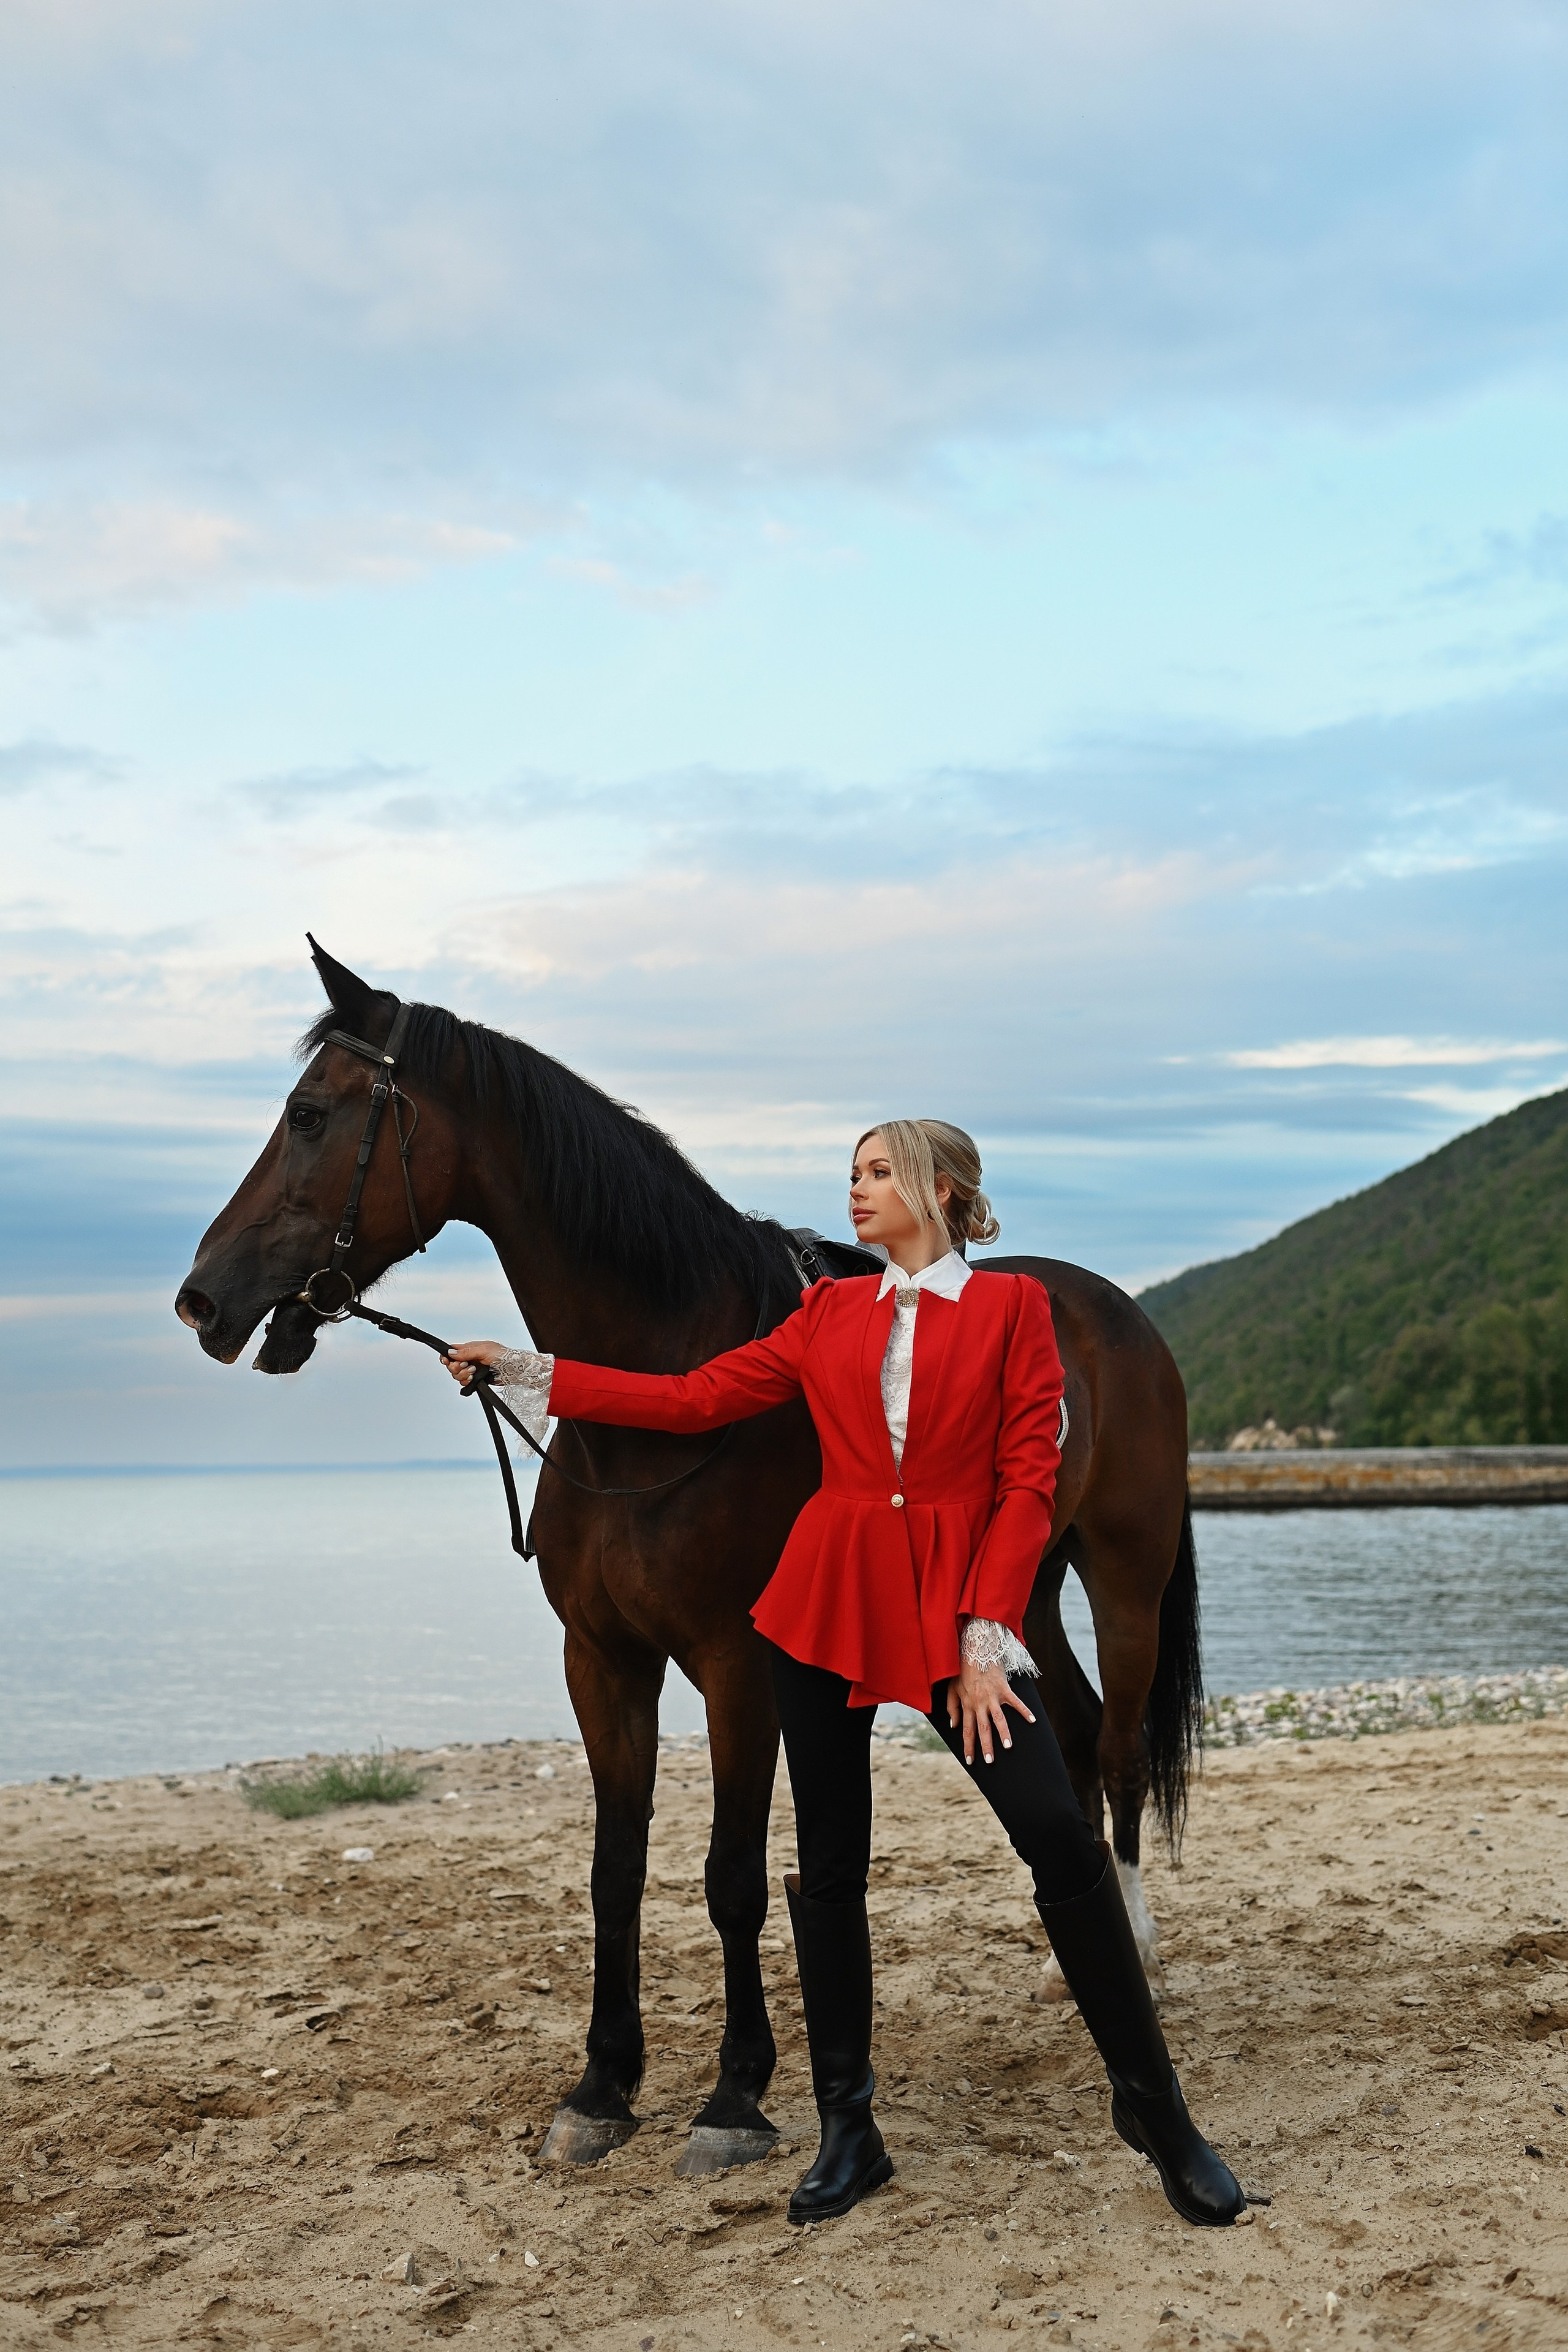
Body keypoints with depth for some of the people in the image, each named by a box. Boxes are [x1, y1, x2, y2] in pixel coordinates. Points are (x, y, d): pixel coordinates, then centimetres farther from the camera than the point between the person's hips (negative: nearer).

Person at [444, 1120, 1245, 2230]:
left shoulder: (1014, 1306, 1)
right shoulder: (829, 1313, 11)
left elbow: (1030, 1479, -4)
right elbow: (696, 1397, 10)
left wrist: (986, 1637, -11)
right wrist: (530, 1373, 7)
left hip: (957, 1601, -3)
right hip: (830, 1598, 4)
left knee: (1060, 1838, -14)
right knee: (830, 1866, 6)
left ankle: (1153, 2103, 2)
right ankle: (849, 2135, 18)